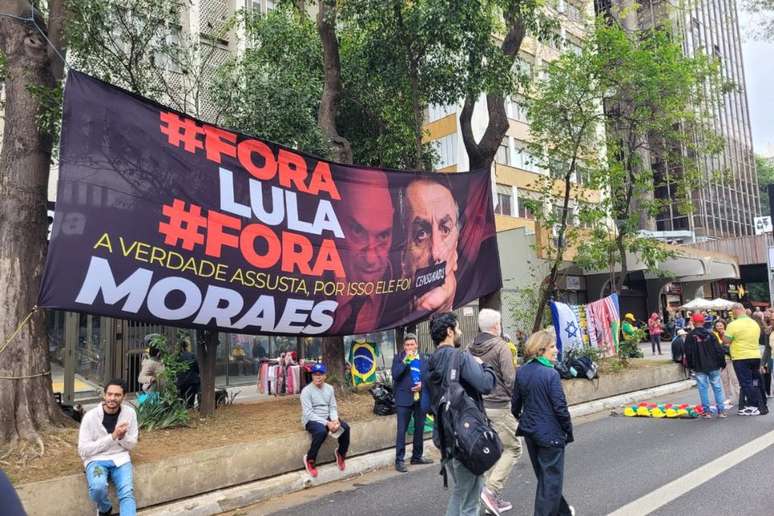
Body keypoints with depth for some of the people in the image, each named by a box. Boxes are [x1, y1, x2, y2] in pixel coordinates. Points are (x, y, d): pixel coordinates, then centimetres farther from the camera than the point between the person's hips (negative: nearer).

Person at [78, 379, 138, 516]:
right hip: (96, 460, -2)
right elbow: (83, 450, -12)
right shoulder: (90, 416, -11)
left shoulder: (129, 413, -3)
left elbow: (131, 444, 6)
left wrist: (122, 437, -18)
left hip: (120, 459, 2)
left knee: (127, 493, -23)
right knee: (98, 487, -31)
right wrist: (112, 436, -21)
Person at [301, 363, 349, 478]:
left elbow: (333, 407, 7)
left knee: (345, 427, -17)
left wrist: (335, 420, -16)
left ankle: (341, 453, 9)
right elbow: (308, 413, -19)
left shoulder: (329, 388, 5)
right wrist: (327, 423, -25)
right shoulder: (306, 391, -13)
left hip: (327, 417, 6)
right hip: (311, 420, -5)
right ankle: (310, 459, -15)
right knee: (321, 431, -37)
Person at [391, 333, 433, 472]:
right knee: (401, 430, -3)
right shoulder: (398, 358, -2)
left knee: (420, 428, 13)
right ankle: (399, 460, 5)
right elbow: (395, 375, -13)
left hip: (420, 397, 4)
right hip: (404, 398, -3)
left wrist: (422, 384, -12)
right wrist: (405, 361, -19)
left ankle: (417, 456, 28)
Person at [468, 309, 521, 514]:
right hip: (498, 407, -7)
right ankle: (491, 489, -6)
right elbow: (510, 380, -13)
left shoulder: (471, 349, 7)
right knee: (512, 448, 6)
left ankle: (494, 498, 22)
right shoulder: (500, 347, -12)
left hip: (477, 407, 7)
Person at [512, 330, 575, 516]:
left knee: (543, 476, 22)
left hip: (530, 431, 7)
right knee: (551, 478, 7)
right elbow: (560, 407, -18)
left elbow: (515, 404, 7)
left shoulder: (521, 372, -1)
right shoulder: (551, 374, -20)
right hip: (550, 434, -7)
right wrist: (569, 432, -5)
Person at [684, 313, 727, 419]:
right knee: (717, 387, 9)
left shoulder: (690, 336, -6)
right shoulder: (711, 334, -2)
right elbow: (719, 350, -2)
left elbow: (688, 353, -3)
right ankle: (721, 411, 9)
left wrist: (690, 366, 8)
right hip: (713, 366, 2)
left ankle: (707, 411, 3)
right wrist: (722, 363, 8)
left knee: (703, 388, 3)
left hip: (699, 367, -1)